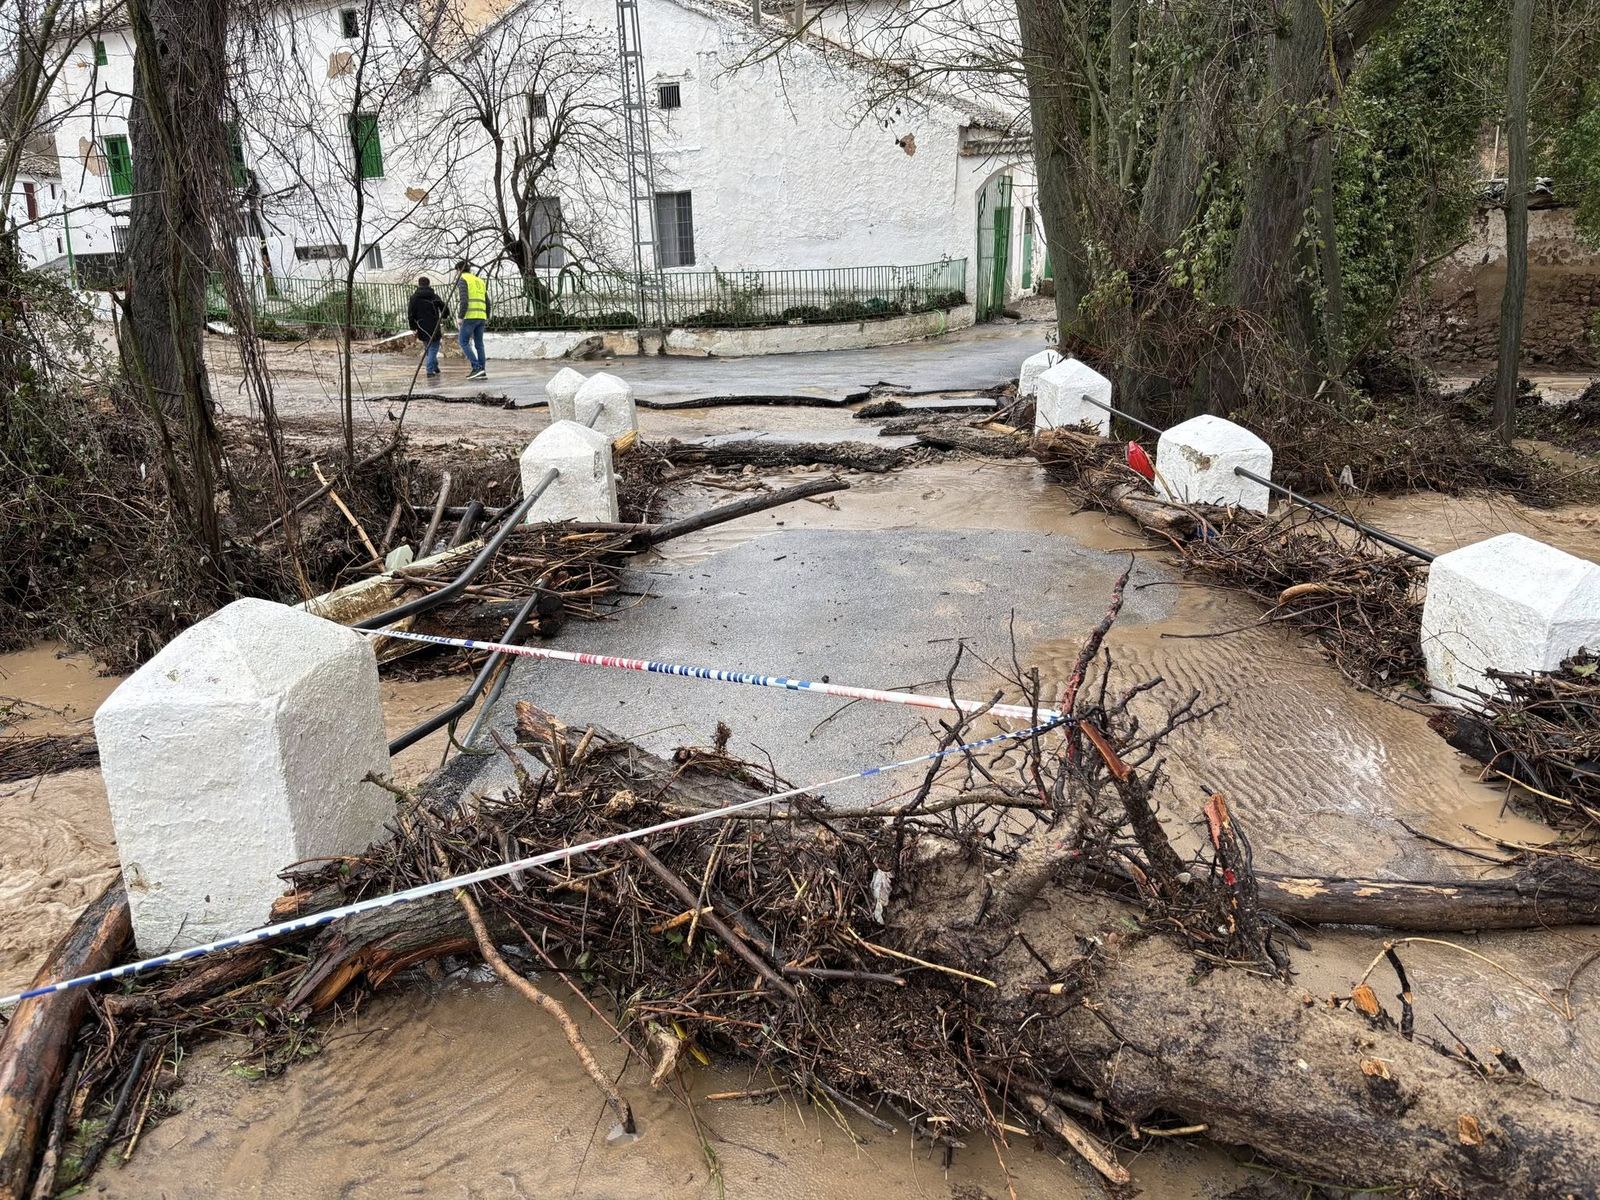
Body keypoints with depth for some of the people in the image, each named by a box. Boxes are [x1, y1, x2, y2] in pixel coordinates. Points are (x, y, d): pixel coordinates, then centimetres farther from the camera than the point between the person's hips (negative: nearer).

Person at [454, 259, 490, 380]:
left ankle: (476, 367, -12)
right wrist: (486, 318, 24)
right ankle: (482, 372, 1)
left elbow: (464, 301, -16)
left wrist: (460, 317, -9)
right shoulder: (479, 281, 21)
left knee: (463, 342, 0)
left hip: (470, 316, -7)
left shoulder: (462, 280, -3)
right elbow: (487, 303, 18)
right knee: (478, 344, 7)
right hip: (481, 316, 7)